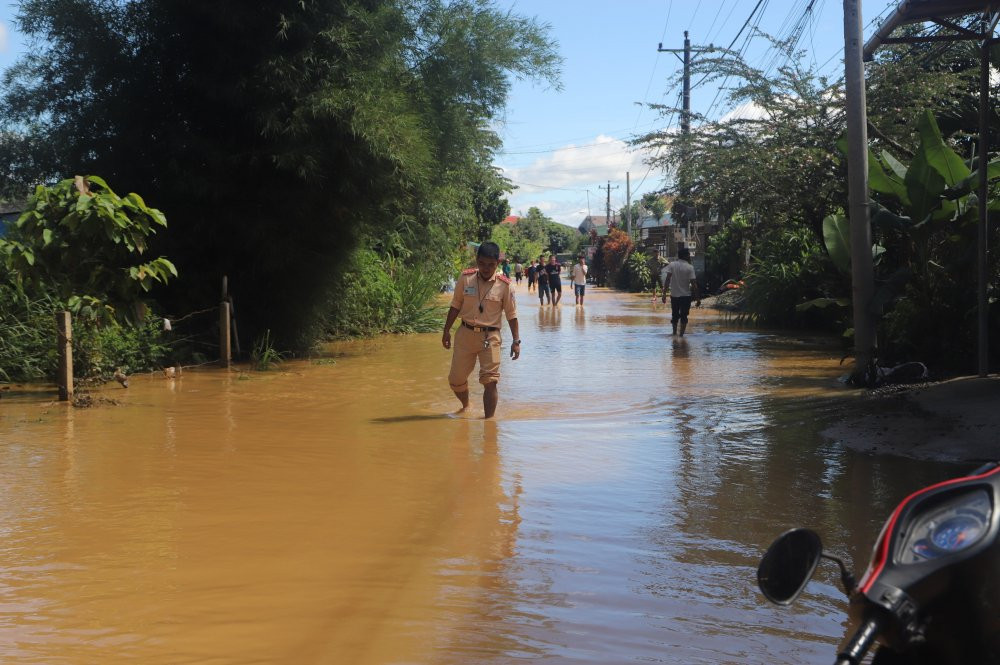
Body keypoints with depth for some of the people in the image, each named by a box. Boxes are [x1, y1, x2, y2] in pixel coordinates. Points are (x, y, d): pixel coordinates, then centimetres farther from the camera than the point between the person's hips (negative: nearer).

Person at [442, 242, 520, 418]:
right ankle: (465, 407, 37)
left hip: (490, 336, -2)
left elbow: (511, 315, 1)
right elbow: (456, 305, 9)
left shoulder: (504, 285, -6)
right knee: (456, 379, 9)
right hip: (465, 334, 3)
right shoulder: (465, 278, -1)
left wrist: (516, 341, -2)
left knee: (490, 382, -10)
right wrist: (447, 331, 10)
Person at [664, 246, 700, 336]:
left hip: (674, 295, 3)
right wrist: (698, 298, -6)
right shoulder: (690, 267, -9)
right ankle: (681, 335, 3)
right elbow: (693, 284, -12)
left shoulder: (671, 265, -3)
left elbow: (667, 280, -10)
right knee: (684, 317, 7)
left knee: (675, 315, 17)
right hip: (685, 295, -3)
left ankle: (674, 333, 23)